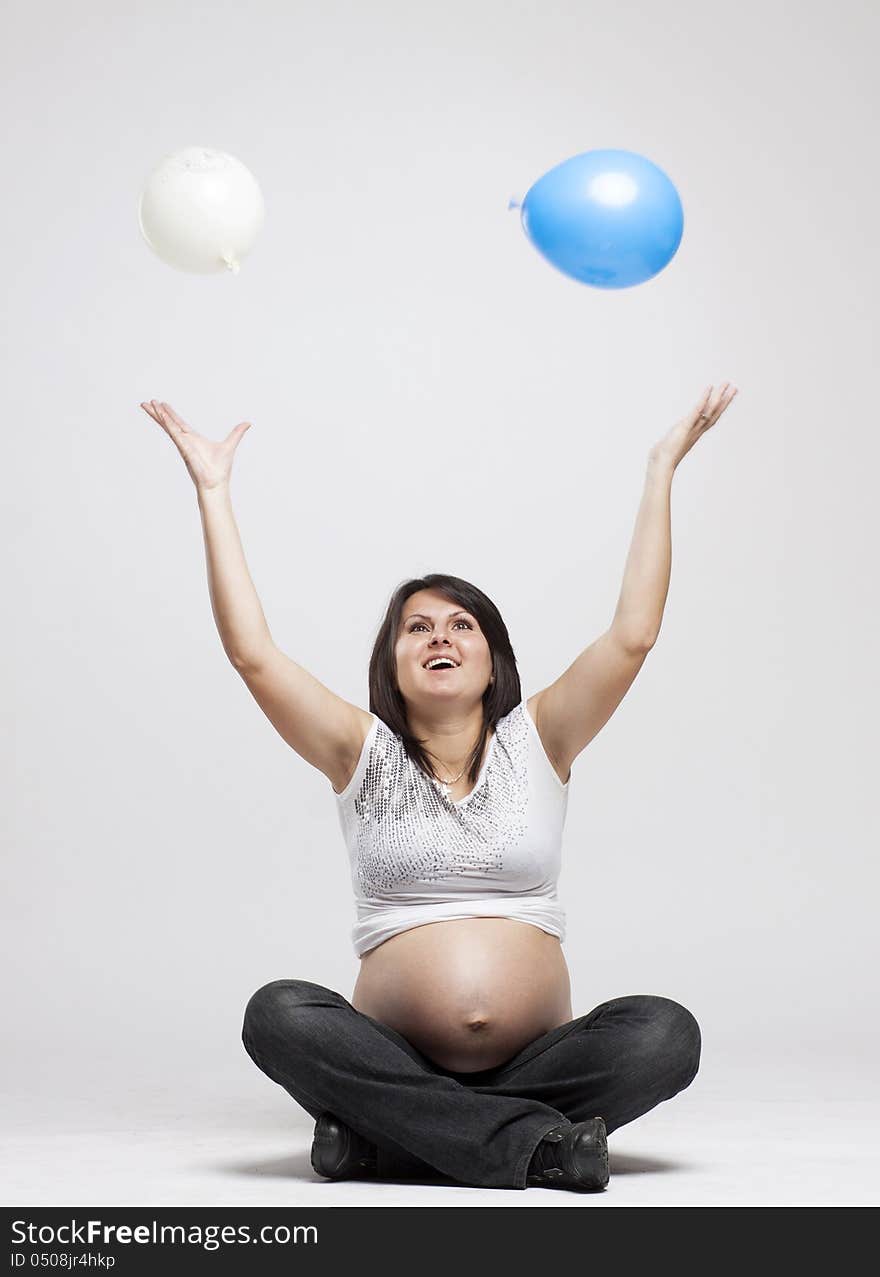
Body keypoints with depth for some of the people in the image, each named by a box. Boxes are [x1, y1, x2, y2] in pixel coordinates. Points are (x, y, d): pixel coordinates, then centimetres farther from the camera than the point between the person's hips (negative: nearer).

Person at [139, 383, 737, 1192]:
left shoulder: (536, 741, 10)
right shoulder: (362, 753, 8)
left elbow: (633, 636, 0)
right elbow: (252, 652, -1)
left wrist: (660, 475, -1)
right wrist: (214, 491, 0)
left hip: (535, 1057, 1)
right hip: (398, 1058, 0)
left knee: (664, 1034, -28)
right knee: (279, 1014, -29)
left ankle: (381, 1140, -22)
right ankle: (533, 1142, -28)